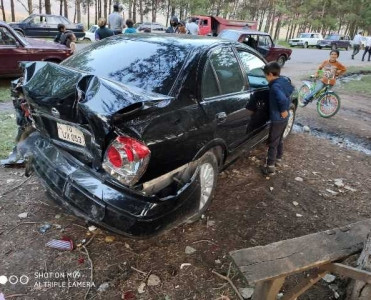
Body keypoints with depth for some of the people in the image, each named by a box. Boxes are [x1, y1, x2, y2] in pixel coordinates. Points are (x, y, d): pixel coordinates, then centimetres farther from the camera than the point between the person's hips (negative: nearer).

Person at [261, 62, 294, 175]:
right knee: (279, 139, 25)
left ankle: (270, 167, 6)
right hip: (284, 118, 9)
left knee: (273, 143, -1)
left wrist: (283, 110, -21)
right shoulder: (284, 80, 4)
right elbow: (291, 89, 22)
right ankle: (278, 157, 42)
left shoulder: (275, 86, -24)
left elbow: (283, 100, -38)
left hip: (277, 119, -9)